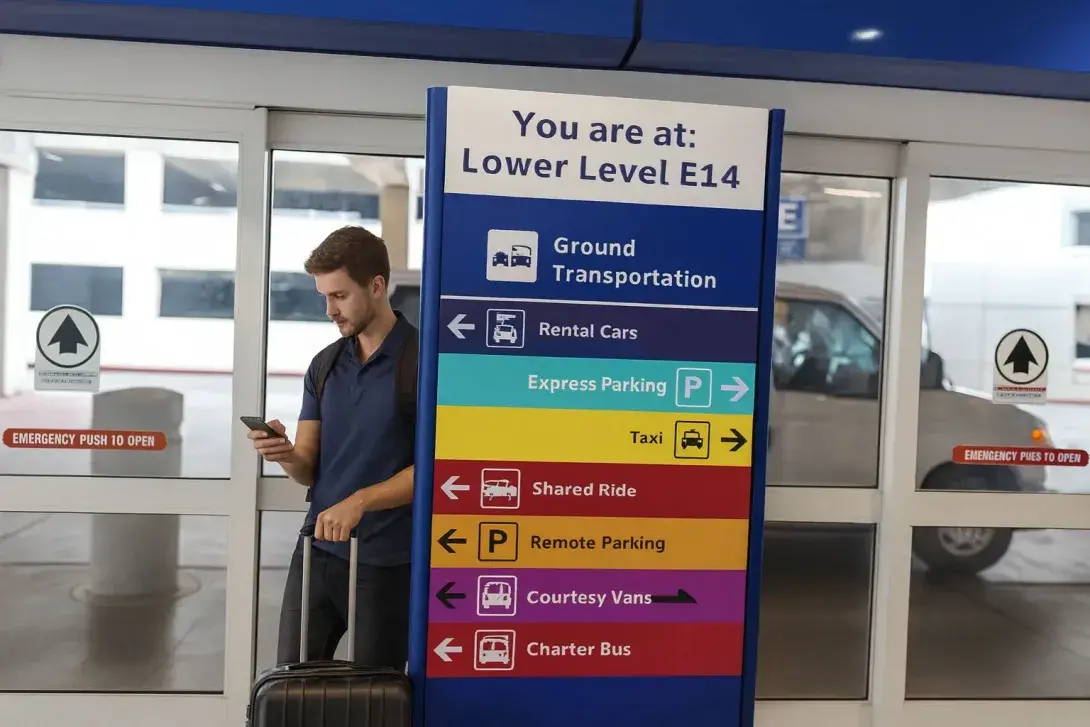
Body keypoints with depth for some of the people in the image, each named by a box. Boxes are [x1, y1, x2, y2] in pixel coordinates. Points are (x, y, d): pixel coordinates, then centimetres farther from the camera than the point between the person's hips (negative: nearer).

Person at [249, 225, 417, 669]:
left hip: (385, 562, -5)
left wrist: (360, 501, -21)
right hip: (317, 550, 5)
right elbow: (309, 470, 8)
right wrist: (285, 454, -13)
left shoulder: (420, 360, -10)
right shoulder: (324, 365, 8)